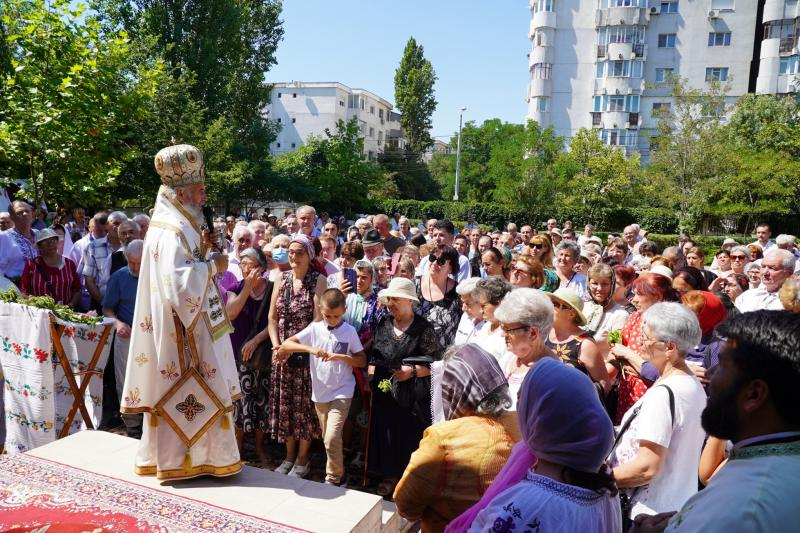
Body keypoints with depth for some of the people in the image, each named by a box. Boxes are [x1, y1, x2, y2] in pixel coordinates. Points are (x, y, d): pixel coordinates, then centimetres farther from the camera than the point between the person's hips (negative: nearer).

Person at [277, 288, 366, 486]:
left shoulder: (350, 331, -5)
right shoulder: (314, 328, -2)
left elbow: (362, 361, -3)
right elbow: (285, 345, -8)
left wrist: (341, 356, -19)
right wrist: (310, 348, -22)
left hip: (341, 392, -3)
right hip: (320, 392, 3)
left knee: (332, 438, -12)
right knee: (328, 438, 16)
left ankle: (333, 478, 6)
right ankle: (337, 471, 35)